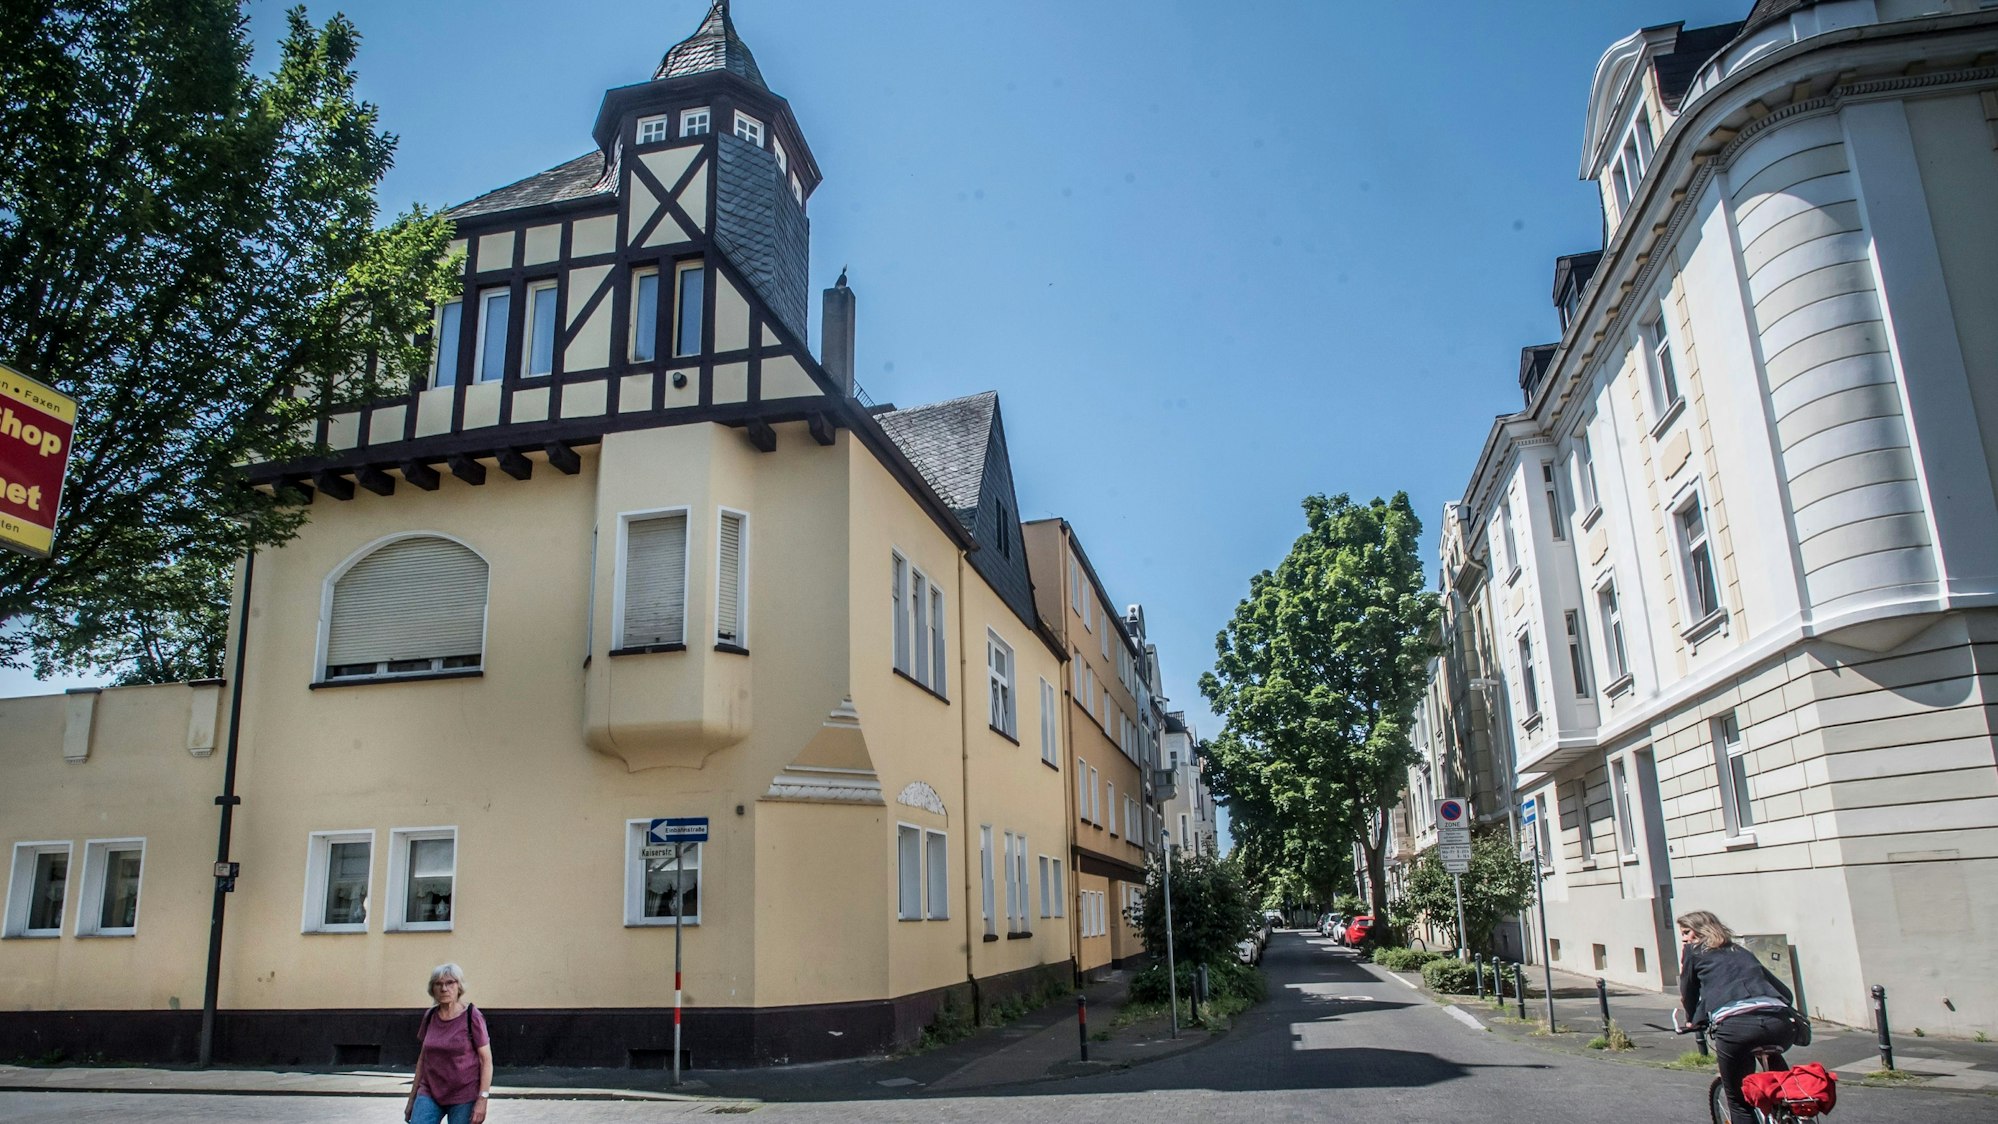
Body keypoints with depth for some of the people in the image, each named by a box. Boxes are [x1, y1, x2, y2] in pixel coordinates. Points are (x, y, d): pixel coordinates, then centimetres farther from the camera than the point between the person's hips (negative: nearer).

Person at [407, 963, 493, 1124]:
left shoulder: (472, 1017, -7)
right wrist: (412, 1098, 16)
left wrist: (482, 1100, -14)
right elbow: (422, 1058, 16)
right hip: (429, 1094, 4)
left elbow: (486, 1060, -7)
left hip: (463, 1097, -4)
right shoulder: (429, 1017, 7)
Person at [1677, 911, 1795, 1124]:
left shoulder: (1694, 951, 21)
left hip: (1735, 1026, -5)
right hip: (1778, 1024, 5)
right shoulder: (1742, 952, 34)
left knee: (1739, 1100, 11)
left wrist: (1694, 1021, 45)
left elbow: (1689, 995, 27)